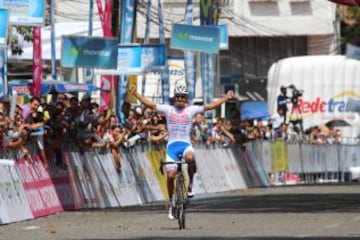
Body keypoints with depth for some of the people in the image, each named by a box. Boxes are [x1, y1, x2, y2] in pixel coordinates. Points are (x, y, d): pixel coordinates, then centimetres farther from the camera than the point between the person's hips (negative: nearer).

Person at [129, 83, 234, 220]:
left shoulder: (191, 110, 7)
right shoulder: (168, 109, 7)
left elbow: (210, 106, 4)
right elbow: (149, 104, 3)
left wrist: (226, 98, -1)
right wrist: (135, 94, -4)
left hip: (186, 143, -1)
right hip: (172, 144, 1)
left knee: (190, 157, -37)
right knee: (170, 175, -8)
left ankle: (190, 185, -15)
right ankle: (171, 202, 12)